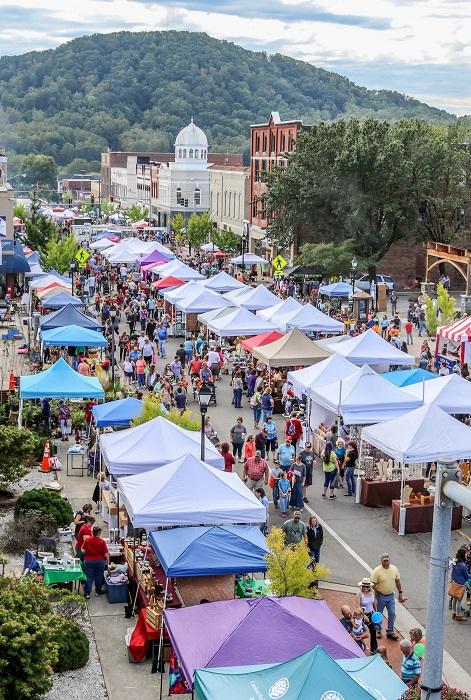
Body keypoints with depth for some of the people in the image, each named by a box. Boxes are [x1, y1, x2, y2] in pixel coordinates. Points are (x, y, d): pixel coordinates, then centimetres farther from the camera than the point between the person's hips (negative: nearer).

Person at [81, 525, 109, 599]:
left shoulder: (87, 540, -8)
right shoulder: (102, 541, -12)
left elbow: (83, 551, -5)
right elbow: (106, 554, -10)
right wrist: (108, 560, 6)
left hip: (88, 560, 1)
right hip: (100, 561, -1)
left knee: (89, 577, 5)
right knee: (99, 576, 14)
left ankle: (87, 593, 0)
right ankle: (98, 591, 24)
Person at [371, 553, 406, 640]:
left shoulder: (394, 569, -5)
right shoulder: (377, 571, -19)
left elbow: (398, 581, 8)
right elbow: (373, 585, -16)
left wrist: (400, 594, 9)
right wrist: (374, 598, -17)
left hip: (391, 596, 4)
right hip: (380, 596, -4)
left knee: (392, 614, 7)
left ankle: (390, 631, 22)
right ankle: (378, 631, 30)